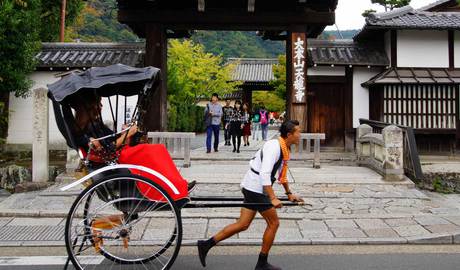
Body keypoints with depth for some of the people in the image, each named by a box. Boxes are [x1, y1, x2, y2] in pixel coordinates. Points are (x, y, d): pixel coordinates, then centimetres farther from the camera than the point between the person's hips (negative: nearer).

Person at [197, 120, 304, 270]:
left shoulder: (285, 148, 12)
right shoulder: (274, 147, -19)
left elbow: (282, 173, 25)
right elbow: (264, 174, -29)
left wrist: (288, 193, 26)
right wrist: (273, 198, -32)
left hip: (252, 188, 9)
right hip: (256, 189, -9)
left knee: (243, 225, 10)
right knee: (273, 223, 2)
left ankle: (206, 245, 14)